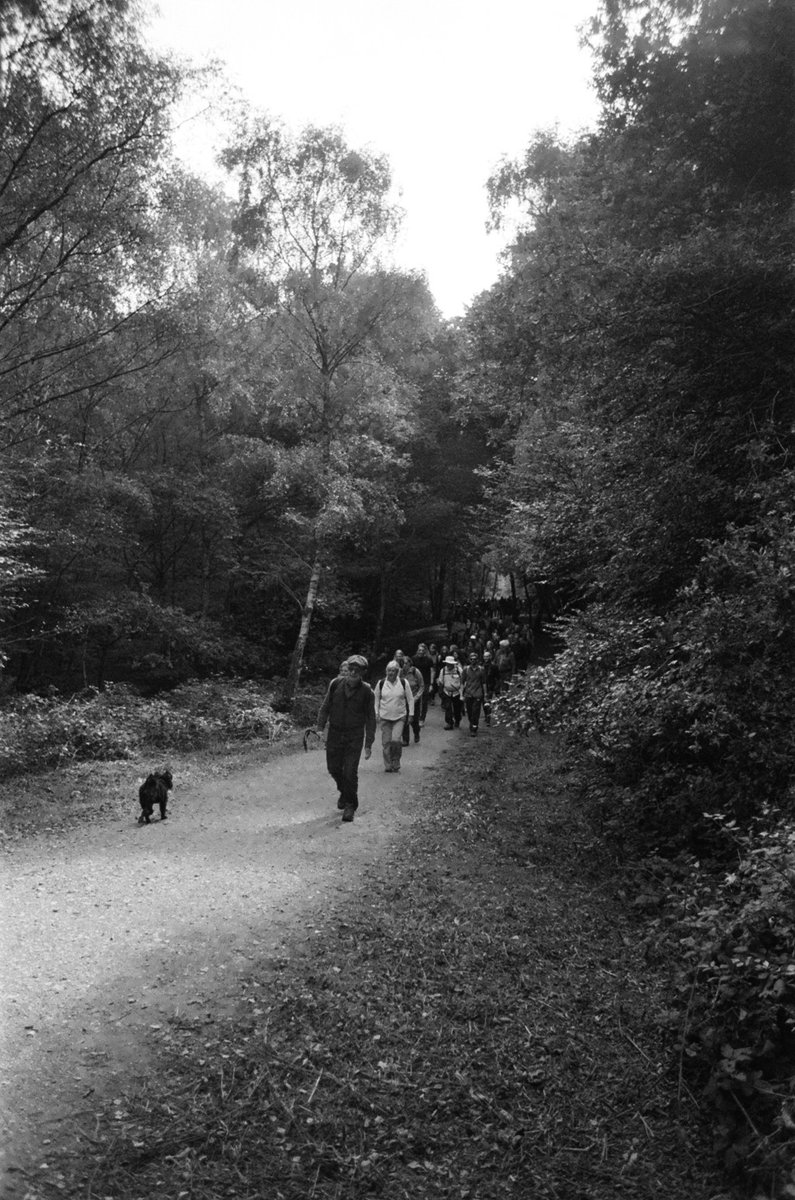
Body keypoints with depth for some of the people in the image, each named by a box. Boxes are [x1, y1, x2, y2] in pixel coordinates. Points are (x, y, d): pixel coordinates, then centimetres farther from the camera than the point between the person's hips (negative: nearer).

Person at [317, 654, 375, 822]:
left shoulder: (366, 691, -8)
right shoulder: (336, 684, -4)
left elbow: (370, 718, -1)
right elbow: (325, 706, 6)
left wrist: (369, 744, -3)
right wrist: (320, 728, -2)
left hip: (354, 736, -3)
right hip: (334, 733, 3)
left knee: (350, 772, -6)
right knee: (333, 768, 11)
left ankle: (350, 805, 13)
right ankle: (344, 792, 40)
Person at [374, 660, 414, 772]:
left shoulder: (403, 683, -2)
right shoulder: (381, 683, -1)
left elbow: (410, 699, 5)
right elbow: (376, 699, 11)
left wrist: (411, 714, 2)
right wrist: (377, 713, 6)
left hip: (399, 717, -1)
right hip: (385, 717, 1)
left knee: (396, 740, -16)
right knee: (386, 742, 2)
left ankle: (396, 762, 5)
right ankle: (388, 765, 16)